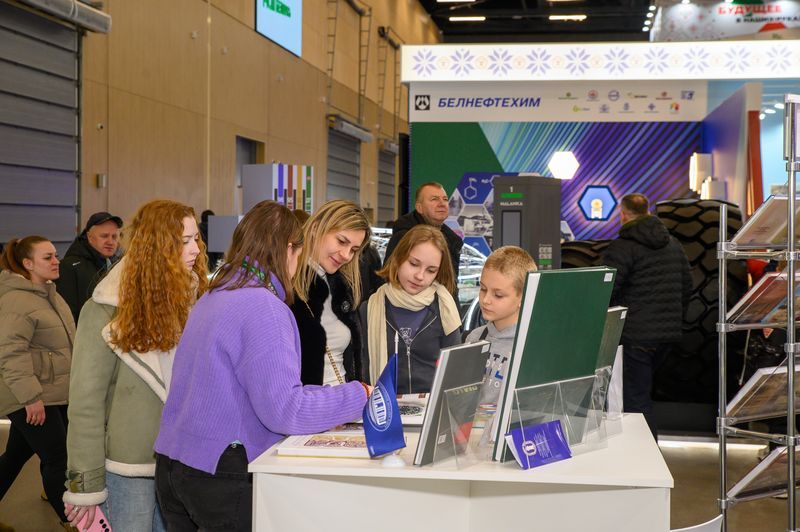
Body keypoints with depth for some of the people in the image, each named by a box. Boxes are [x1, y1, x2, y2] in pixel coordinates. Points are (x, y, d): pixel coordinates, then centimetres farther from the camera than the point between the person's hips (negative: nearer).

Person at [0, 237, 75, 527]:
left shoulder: (48, 293, 14)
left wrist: (75, 380, 24)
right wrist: (31, 397, -25)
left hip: (53, 393, 9)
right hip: (31, 397, -9)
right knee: (58, 460, -3)